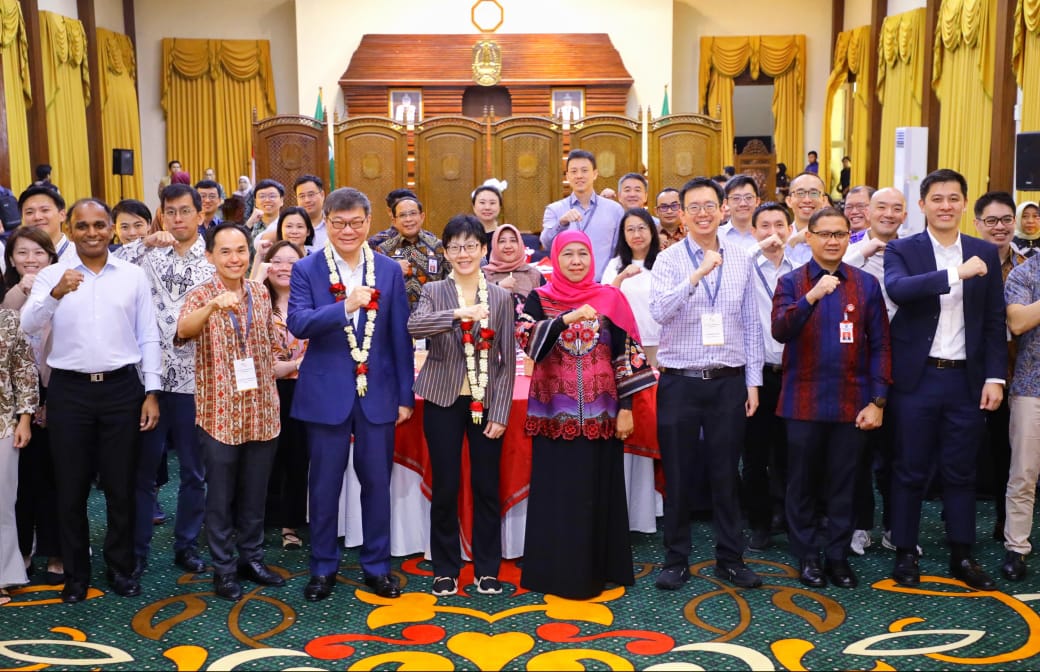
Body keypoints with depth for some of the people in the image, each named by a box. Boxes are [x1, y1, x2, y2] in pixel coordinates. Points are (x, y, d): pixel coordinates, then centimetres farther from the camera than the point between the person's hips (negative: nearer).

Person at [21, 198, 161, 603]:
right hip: (69, 390, 0)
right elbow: (29, 327, -11)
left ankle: (121, 567, 25)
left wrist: (152, 392, 0)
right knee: (71, 487, 8)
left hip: (122, 388, 0)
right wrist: (56, 293, -29)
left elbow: (149, 338, 5)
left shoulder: (134, 276, 3)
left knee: (121, 486, 9)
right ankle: (76, 573, 23)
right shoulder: (52, 275, 2)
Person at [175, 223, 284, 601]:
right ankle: (223, 568, 19)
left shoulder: (261, 294, 5)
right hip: (220, 412, -4)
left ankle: (252, 557, 29)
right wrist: (212, 306, -47)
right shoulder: (201, 296, -8)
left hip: (261, 411, 4)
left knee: (255, 493, 14)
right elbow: (183, 330, -30)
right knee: (220, 496, 7)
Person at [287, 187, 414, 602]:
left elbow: (400, 337, 4)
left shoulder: (390, 271, 3)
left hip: (378, 393, 1)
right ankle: (323, 567, 25)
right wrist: (345, 306, -30)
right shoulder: (307, 270, -2)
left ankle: (377, 566, 25)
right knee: (325, 485, 9)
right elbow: (297, 324, -16)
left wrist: (405, 395, 2)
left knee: (376, 483, 9)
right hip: (327, 393, -1)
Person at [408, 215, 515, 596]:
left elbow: (508, 360, 1)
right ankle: (445, 570, 20)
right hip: (444, 401, -1)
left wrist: (500, 413, -5)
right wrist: (457, 313, -37)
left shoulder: (501, 297, 3)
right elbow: (414, 327, -21)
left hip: (487, 403, 1)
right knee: (445, 488, 5)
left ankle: (487, 569, 22)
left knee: (486, 487, 7)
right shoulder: (433, 292, 0)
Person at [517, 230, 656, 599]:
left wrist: (626, 408, -2)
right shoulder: (539, 299, 3)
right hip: (555, 412, -1)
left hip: (600, 412, 1)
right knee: (557, 493, 4)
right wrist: (567, 319, -29)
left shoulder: (610, 298, 5)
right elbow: (526, 338, -16)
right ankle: (558, 572, 16)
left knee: (598, 491, 7)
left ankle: (599, 568, 21)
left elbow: (626, 354, 3)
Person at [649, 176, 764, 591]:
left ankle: (730, 559, 23)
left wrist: (753, 382, 6)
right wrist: (698, 274, -29)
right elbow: (659, 310, -20)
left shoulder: (741, 261, 7)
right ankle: (676, 561, 20)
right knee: (677, 476, 7)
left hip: (728, 382, 2)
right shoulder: (669, 260, -3)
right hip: (679, 381, -2)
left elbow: (751, 324, 9)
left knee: (726, 474, 10)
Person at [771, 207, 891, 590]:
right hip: (804, 403, -1)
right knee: (803, 483, 7)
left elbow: (880, 345, 4)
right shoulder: (791, 283, 2)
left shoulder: (866, 284, 6)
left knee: (843, 484, 8)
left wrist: (878, 401, -3)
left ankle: (837, 556, 21)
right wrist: (812, 297, -29)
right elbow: (780, 331, -15)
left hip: (852, 403, 1)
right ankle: (807, 557, 20)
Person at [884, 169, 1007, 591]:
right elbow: (897, 289, -23)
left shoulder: (985, 254, 7)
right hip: (917, 378, -2)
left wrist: (995, 377, -1)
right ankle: (905, 553, 18)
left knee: (960, 472, 11)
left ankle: (962, 556, 23)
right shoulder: (902, 250, -1)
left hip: (966, 379, 2)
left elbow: (994, 321, 7)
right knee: (911, 471, 7)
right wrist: (957, 273, -30)